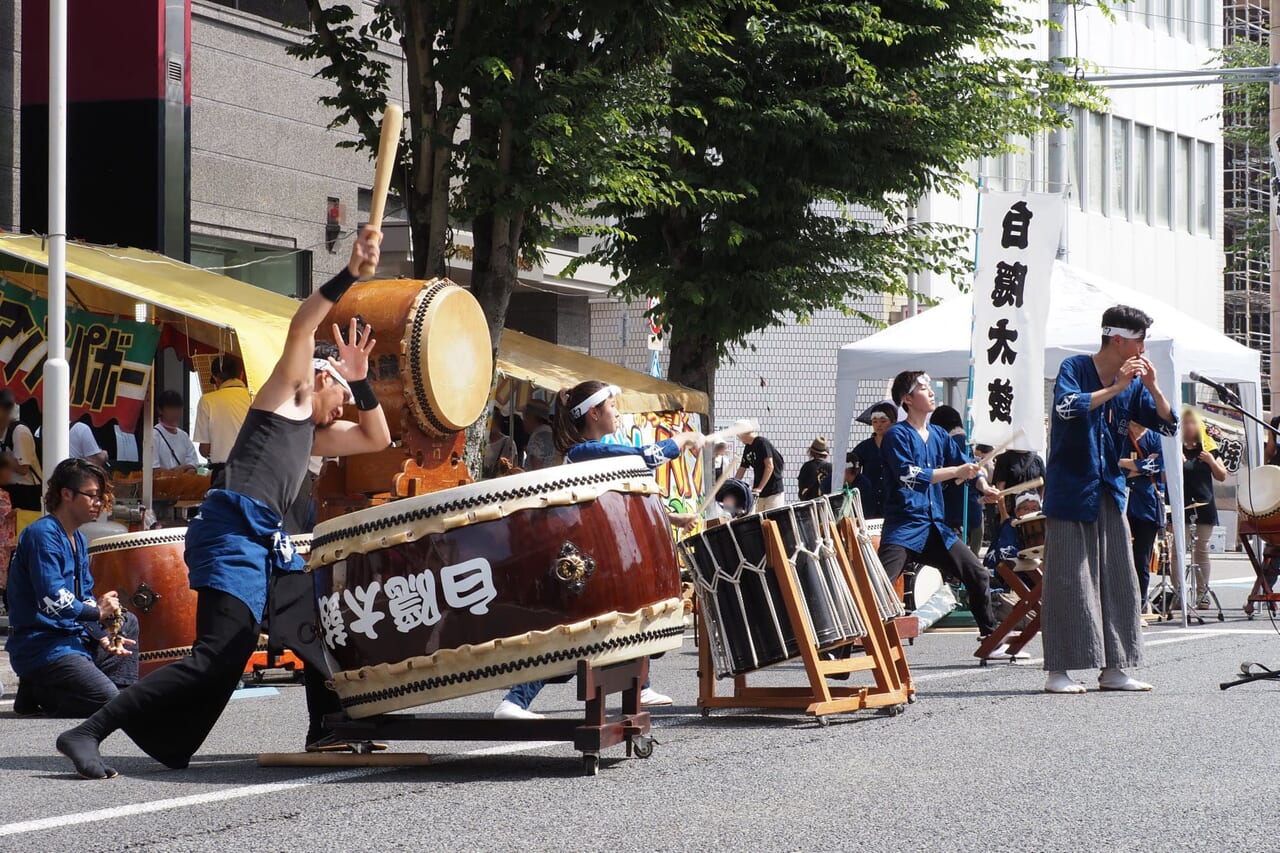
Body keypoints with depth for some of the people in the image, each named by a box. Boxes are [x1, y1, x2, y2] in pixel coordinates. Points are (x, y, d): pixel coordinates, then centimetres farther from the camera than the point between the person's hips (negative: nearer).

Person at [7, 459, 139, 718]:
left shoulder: (79, 540, 16)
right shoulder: (43, 534, -15)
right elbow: (53, 600, -24)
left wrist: (102, 637, -1)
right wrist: (98, 612, -11)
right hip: (41, 646, -10)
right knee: (107, 702, -23)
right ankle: (36, 693, -4)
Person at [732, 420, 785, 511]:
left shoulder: (762, 443, -12)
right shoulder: (748, 448, 13)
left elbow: (769, 467, -18)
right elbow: (741, 470, 17)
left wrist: (759, 488, -22)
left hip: (773, 491, -8)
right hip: (759, 493, 8)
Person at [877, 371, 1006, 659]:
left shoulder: (939, 435, 16)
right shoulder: (896, 435, -5)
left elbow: (967, 463, 16)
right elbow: (908, 475, -18)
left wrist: (982, 485, -5)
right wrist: (955, 472, -19)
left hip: (936, 526, 7)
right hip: (903, 525, -7)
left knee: (977, 574, 4)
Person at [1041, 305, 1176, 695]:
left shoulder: (1133, 383, 10)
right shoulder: (1075, 368, -7)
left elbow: (1168, 426, 8)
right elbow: (1067, 406, -26)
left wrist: (1153, 387, -7)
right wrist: (1115, 387, -24)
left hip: (1109, 494, 6)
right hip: (1071, 491, -6)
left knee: (1118, 579, 4)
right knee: (1067, 580, -7)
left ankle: (1113, 669, 9)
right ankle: (1058, 672, -5)